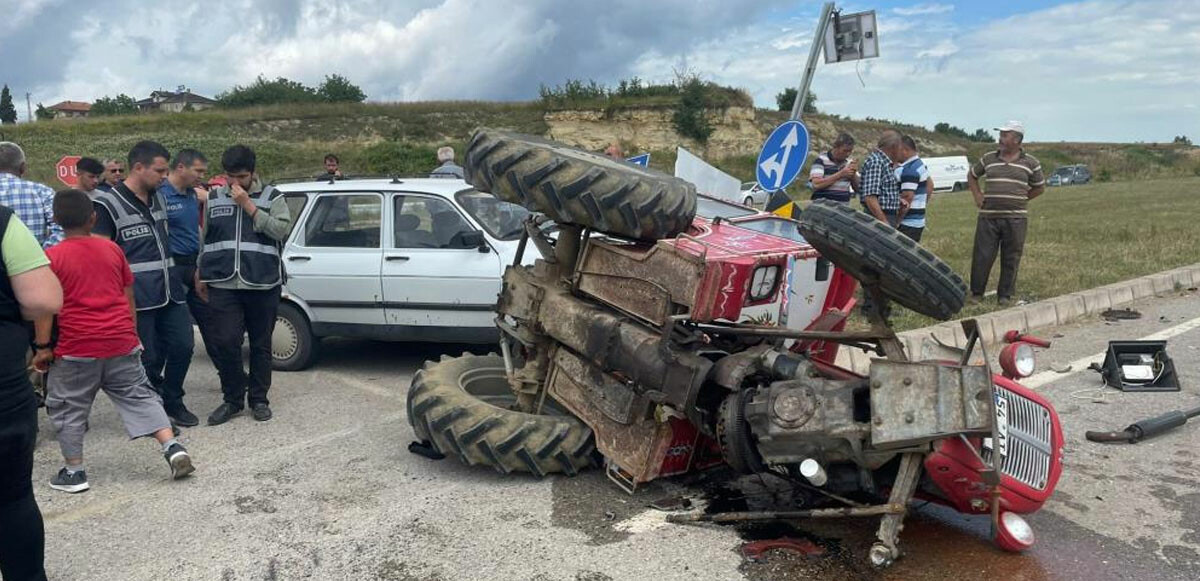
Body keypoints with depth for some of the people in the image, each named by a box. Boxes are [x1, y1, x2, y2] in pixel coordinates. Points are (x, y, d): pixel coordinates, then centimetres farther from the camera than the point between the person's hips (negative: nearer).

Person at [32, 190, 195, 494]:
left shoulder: (52, 256, -6)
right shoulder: (112, 249, 6)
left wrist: (42, 346, -2)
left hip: (77, 348, -3)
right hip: (121, 343, 4)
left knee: (67, 408, 11)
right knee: (139, 396, 10)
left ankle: (74, 471, 15)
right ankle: (173, 447, -2)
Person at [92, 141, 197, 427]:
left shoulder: (159, 199, 15)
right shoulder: (108, 204, -6)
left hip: (171, 291, 6)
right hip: (138, 297, -6)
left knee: (182, 346, 5)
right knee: (149, 358, 1)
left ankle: (173, 401, 25)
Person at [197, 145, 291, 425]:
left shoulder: (272, 197, 4)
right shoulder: (214, 199, 13)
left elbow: (282, 230, -12)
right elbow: (204, 239, 20)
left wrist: (248, 206, -13)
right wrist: (200, 274, 18)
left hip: (262, 284, -2)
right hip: (223, 284, 2)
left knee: (261, 344, 7)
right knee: (223, 342, -7)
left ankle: (258, 399, 21)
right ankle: (233, 399, 11)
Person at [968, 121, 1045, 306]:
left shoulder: (1030, 163, 5)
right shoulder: (988, 159, 8)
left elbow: (1039, 187, 16)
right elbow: (972, 176, 23)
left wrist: (1020, 200, 6)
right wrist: (977, 196, 9)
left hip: (1015, 219, -1)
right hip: (988, 216, 1)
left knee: (1011, 259, 4)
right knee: (982, 256, 0)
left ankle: (1005, 295, 15)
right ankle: (976, 293, 11)